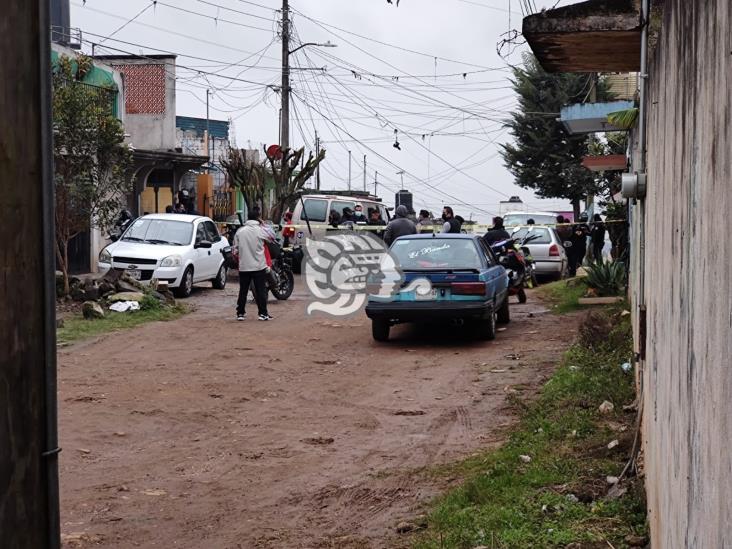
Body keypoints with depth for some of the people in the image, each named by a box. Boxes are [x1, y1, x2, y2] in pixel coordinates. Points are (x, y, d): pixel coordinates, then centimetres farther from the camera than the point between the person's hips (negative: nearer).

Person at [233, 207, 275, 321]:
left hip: (243, 266, 2)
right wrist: (262, 224, 14)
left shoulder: (240, 231, 0)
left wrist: (237, 259, 20)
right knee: (261, 290, 3)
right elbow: (271, 236, 11)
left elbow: (235, 249, 3)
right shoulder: (261, 230, -8)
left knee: (243, 291, 9)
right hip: (259, 266, -2)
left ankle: (240, 313, 12)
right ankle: (263, 313, 4)